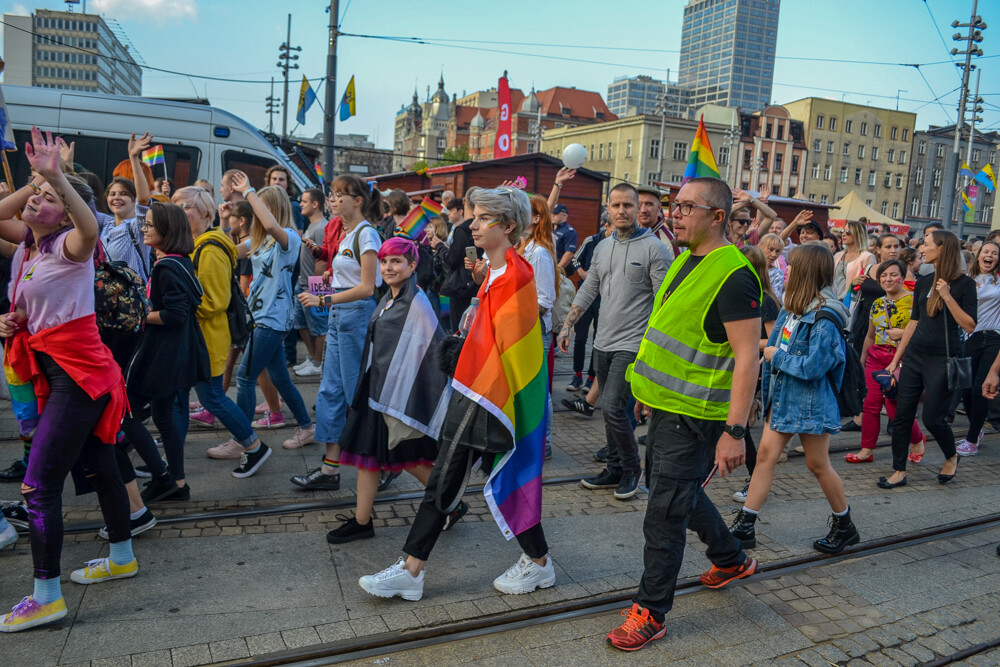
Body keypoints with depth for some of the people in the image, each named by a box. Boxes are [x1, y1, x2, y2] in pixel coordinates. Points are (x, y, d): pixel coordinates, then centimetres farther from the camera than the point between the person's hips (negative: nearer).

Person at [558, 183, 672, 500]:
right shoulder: (602, 247, 12)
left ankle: (631, 469, 7)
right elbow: (588, 290, 17)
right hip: (604, 342, 7)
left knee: (613, 406, -13)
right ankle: (615, 469, 25)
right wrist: (568, 325, 12)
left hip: (633, 344, -7)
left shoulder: (653, 247, -8)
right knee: (611, 409, 13)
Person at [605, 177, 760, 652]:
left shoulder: (733, 274, -19)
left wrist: (735, 430, -25)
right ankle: (732, 560, 47)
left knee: (665, 511, -2)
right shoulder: (687, 261, 10)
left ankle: (650, 612, 14)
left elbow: (747, 356, -22)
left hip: (693, 416, -10)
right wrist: (650, 386, 22)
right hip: (667, 405, 10)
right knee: (683, 493, 24)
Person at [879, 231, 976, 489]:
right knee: (902, 415, 3)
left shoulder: (965, 284, -7)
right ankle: (899, 472, 13)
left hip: (942, 360, -5)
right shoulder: (923, 282, 8)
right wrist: (896, 359, 12)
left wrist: (947, 296, -22)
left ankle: (951, 457, 31)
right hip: (914, 356, 5)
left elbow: (970, 326, -14)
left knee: (933, 418, 0)